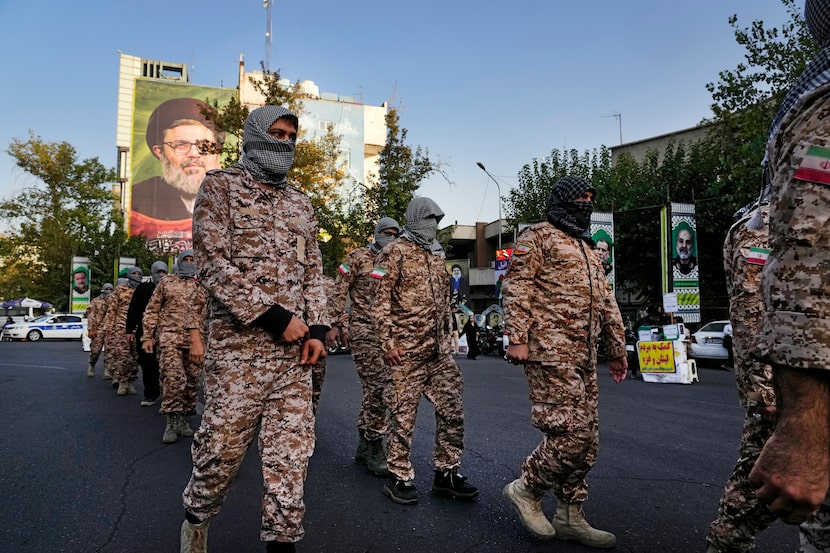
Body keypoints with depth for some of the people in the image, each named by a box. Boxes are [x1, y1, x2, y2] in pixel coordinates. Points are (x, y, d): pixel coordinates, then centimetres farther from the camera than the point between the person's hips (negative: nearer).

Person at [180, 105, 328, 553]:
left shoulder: (300, 204, 18)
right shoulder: (220, 186, 1)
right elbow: (212, 264, -9)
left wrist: (316, 328, 2)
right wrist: (273, 317, -15)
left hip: (295, 349, 5)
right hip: (237, 346, -4)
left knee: (290, 454, 4)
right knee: (222, 447, 5)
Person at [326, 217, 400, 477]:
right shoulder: (358, 257, -1)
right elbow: (339, 291, -3)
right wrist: (336, 324, -9)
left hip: (388, 333, 7)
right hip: (364, 331, -6)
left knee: (373, 389, 11)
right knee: (377, 388, -11)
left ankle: (364, 446, 22)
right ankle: (375, 449, 0)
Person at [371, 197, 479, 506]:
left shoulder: (437, 255, 17)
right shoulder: (395, 253, -5)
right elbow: (382, 302, -9)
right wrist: (388, 343, -15)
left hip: (439, 350, 7)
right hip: (406, 351, -7)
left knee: (452, 409, 8)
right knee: (403, 414, 1)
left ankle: (446, 473, 21)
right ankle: (399, 478, 15)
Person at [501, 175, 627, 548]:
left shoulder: (586, 249, 27)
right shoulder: (537, 236, 1)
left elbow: (605, 301, 28)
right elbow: (517, 287, -9)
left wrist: (617, 349, 25)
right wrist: (517, 338, -18)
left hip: (584, 356, 9)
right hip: (550, 349, -9)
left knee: (587, 439, 8)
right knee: (572, 432, -14)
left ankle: (569, 516, 19)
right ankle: (525, 489, 7)